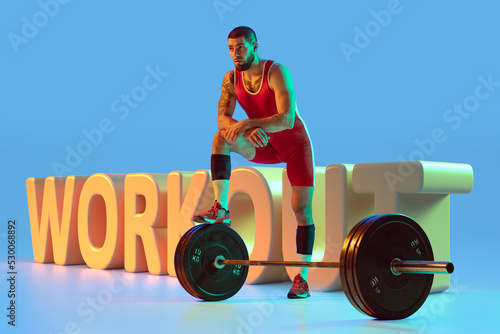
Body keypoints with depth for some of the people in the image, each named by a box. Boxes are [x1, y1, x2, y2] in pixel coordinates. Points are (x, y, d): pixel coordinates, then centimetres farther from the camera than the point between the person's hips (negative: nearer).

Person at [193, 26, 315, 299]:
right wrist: (250, 130, -35)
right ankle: (221, 210, -22)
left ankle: (302, 278, -6)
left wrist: (248, 123, -44)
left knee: (302, 210, -11)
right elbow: (223, 118, -16)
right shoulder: (231, 79, -6)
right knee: (222, 138, -21)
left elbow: (287, 119, -33)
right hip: (265, 145, 4)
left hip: (295, 145, -4)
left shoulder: (276, 72, -23)